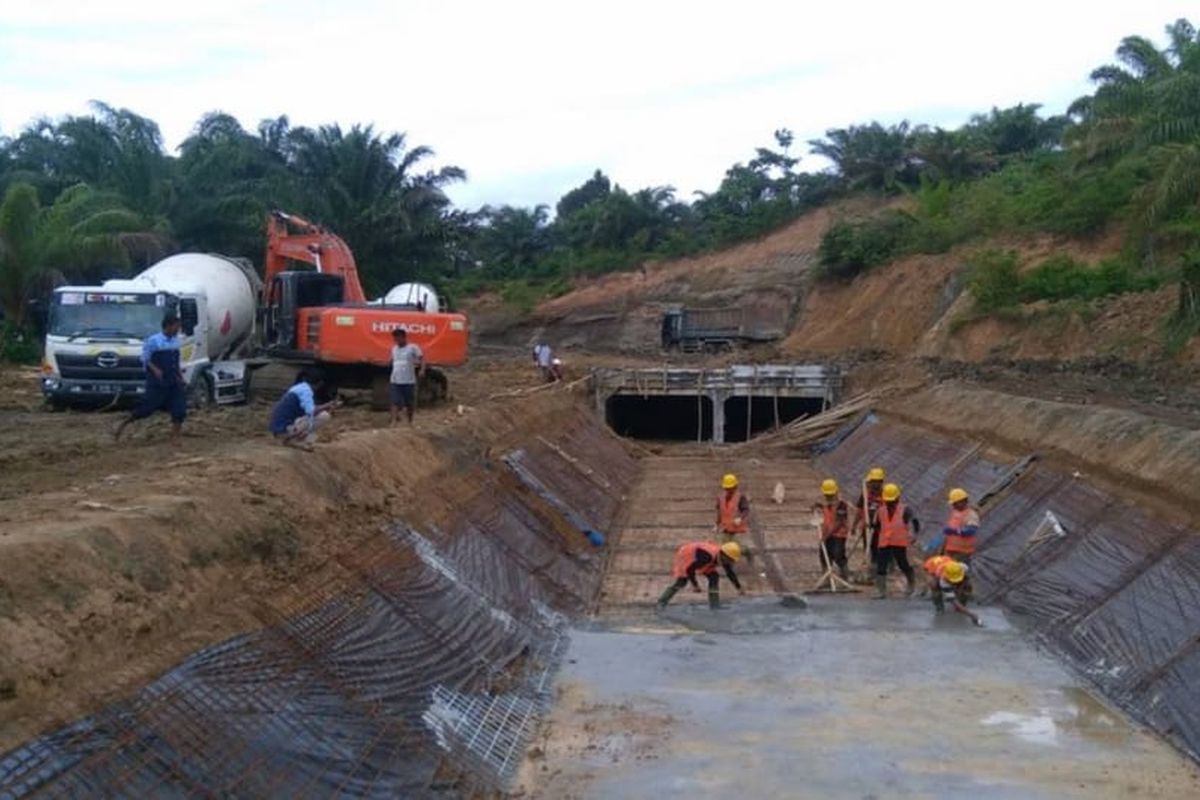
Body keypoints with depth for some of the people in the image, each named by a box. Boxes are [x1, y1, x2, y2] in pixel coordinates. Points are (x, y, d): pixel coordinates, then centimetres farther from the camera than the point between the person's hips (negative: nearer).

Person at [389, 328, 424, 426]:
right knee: (395, 403, -8)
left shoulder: (412, 348, -5)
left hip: (409, 381, -3)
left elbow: (421, 358, -12)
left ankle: (410, 422, 26)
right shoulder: (394, 349, 12)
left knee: (410, 403, 9)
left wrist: (422, 369, -27)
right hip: (396, 381, 3)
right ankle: (394, 421, -13)